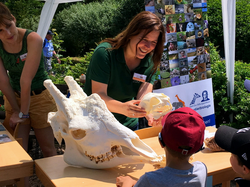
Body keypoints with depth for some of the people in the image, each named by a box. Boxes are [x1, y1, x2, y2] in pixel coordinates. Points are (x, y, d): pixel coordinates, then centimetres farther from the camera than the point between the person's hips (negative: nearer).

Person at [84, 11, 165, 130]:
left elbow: (144, 95, -16)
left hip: (129, 124, 5)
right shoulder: (105, 53, -22)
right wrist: (123, 108, -46)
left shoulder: (150, 61, -6)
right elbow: (98, 95, -27)